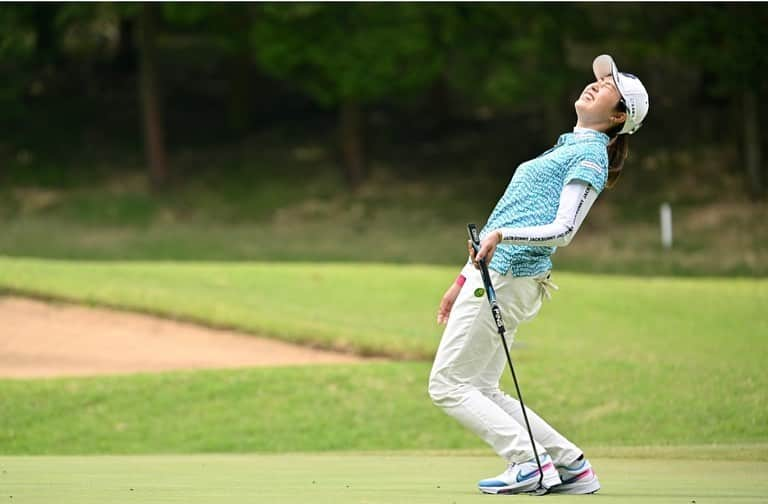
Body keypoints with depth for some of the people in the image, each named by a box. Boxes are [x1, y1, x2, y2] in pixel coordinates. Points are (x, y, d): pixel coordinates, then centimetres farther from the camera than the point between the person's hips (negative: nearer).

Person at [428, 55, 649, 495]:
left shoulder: (590, 155, -7)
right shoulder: (566, 149, 22)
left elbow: (563, 230, -18)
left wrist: (502, 235, -31)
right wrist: (464, 280, 24)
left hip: (508, 278, -10)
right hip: (490, 276, 10)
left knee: (448, 385, -10)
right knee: (482, 392, 10)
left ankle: (530, 463, -13)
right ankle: (572, 466, 9)